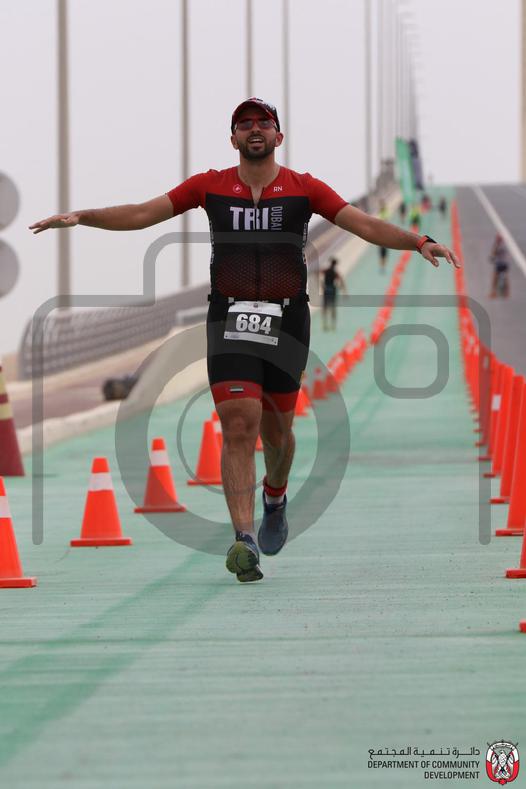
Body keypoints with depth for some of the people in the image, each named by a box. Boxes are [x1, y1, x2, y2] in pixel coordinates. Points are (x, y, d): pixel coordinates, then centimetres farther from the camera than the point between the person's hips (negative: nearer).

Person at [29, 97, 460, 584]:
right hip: (229, 322, -1)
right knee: (239, 426, -15)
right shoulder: (210, 186, 5)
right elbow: (142, 214, 5)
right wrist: (81, 217, -5)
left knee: (276, 432, 10)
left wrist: (418, 242, -16)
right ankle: (245, 541, -19)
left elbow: (365, 224, -2)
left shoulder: (303, 189, 3)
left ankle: (275, 496, 44)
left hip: (286, 323, 1)